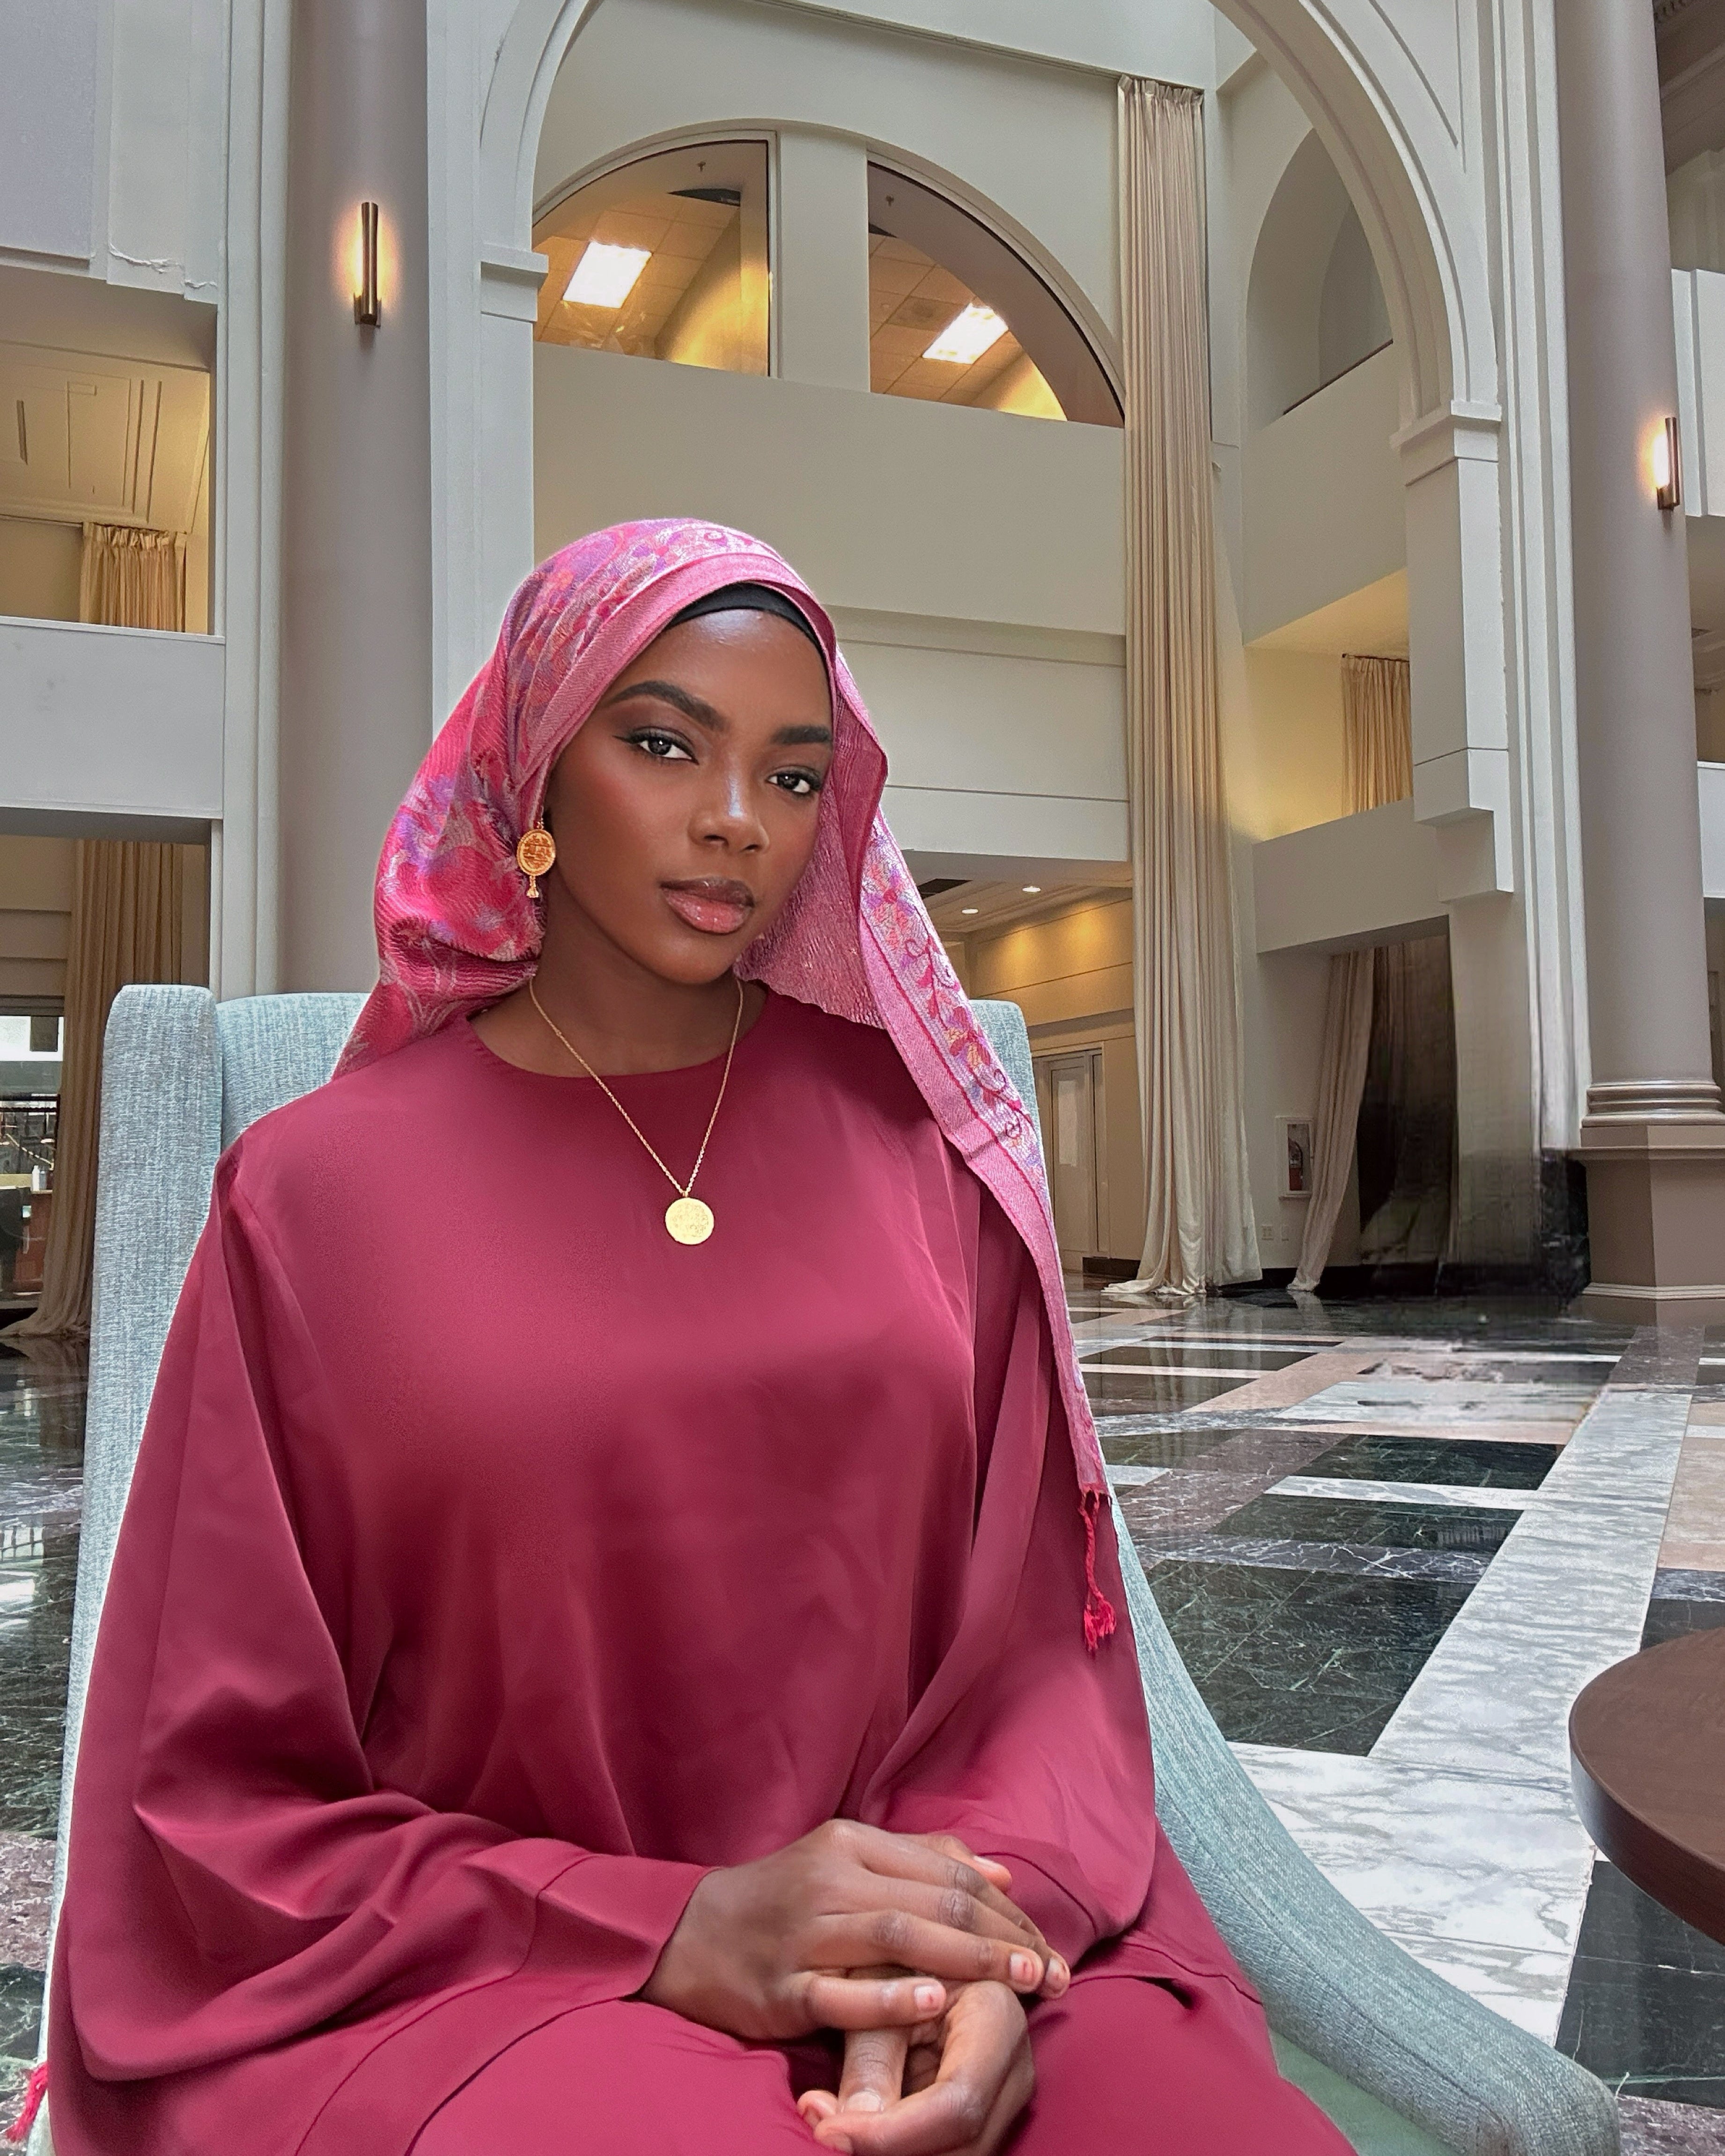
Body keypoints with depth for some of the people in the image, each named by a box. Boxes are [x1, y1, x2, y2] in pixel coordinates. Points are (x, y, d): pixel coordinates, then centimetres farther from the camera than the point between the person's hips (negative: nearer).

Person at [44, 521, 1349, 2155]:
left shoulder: (912, 1129, 4)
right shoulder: (321, 1190, -1)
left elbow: (1040, 1612, 4)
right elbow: (225, 1807, -1)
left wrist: (983, 1911, -16)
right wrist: (665, 1929, -14)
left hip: (932, 1934, 3)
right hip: (479, 1986, -2)